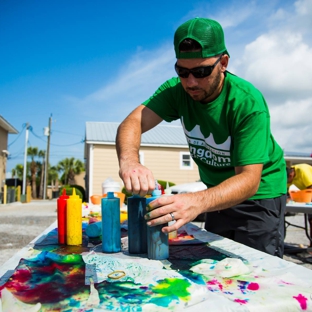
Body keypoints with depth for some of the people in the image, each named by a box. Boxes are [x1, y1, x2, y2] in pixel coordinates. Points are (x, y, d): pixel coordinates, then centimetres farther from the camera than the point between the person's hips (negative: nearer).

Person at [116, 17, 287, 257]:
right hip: (217, 193, 4)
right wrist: (129, 160, -48)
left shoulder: (249, 103, -27)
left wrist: (198, 202, -50)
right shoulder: (176, 91, -15)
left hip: (258, 194, -4)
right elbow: (134, 122, -26)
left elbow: (249, 179, -32)